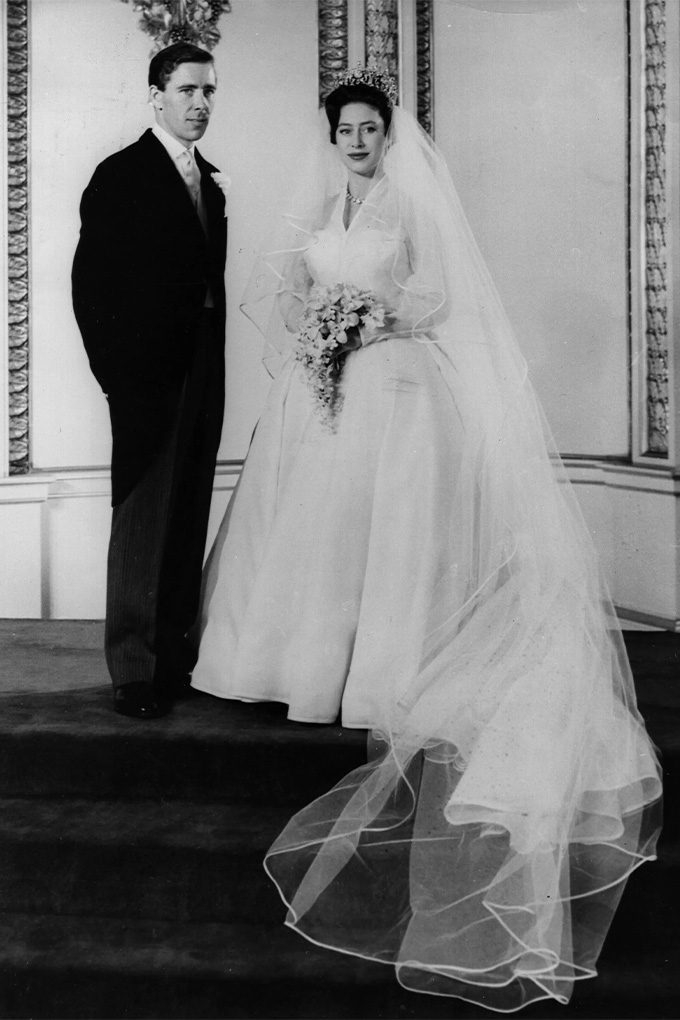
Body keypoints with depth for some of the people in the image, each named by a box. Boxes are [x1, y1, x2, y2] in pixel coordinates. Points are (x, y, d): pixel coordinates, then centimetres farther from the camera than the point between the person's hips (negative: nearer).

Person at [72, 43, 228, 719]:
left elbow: (210, 284, 15)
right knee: (143, 524, -2)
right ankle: (134, 673, 6)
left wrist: (213, 370, 8)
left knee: (189, 523, 9)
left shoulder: (210, 183, 16)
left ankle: (175, 655, 19)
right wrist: (114, 373, -11)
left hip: (202, 378, 7)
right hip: (147, 377, -6)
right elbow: (90, 282, -7)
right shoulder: (121, 175, -4)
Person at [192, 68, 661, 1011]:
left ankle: (377, 681, -4)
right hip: (320, 388, 5)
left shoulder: (415, 201, 3)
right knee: (310, 522, 1)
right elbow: (275, 284, 8)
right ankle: (314, 669, 8)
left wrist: (372, 321, -17)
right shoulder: (314, 206, 16)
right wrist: (307, 325, -10)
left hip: (393, 386, -5)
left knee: (382, 524, -8)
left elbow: (436, 294, -4)